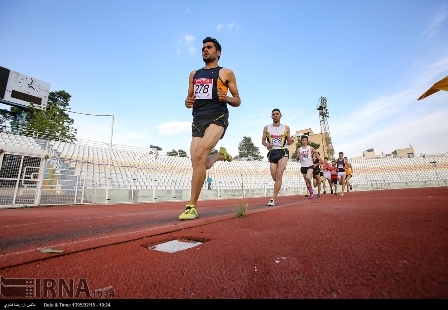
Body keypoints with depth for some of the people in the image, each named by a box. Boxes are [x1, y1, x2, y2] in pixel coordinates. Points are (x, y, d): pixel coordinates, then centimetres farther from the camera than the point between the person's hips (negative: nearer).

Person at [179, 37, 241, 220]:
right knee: (200, 164, 1)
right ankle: (220, 155, 35)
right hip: (198, 120, 6)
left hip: (217, 118, -5)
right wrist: (187, 102, 1)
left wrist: (226, 98, -12)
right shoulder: (194, 74, 23)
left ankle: (192, 207, -17)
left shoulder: (226, 73, 10)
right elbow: (190, 98, 26)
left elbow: (237, 101, 9)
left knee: (199, 155, -27)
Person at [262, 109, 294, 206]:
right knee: (274, 177, 4)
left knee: (279, 174, -15)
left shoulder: (286, 127, 7)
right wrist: (266, 144, -13)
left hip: (283, 152, -2)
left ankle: (273, 198, -13)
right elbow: (263, 140, 9)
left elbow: (288, 141, 12)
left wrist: (290, 141, -12)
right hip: (272, 153, 2)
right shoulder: (267, 128, 7)